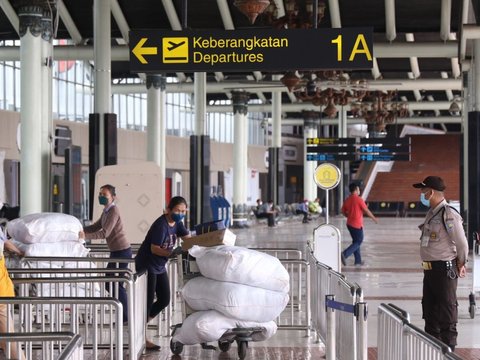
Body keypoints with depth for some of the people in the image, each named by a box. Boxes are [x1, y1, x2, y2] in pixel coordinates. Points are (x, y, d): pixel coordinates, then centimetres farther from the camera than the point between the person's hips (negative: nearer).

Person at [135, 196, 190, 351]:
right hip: (146, 265, -9)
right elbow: (154, 249, -25)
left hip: (159, 266, 9)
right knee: (148, 301, -5)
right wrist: (171, 253, -37)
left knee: (164, 300, 10)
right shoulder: (161, 225, -23)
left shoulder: (177, 223, 3)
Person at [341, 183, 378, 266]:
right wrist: (374, 218, 4)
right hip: (357, 225, -7)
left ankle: (358, 261, 17)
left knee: (356, 241, 15)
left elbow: (343, 211, 11)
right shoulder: (359, 199, -14)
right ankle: (345, 254, -16)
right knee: (358, 242, 0)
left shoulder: (347, 200, 5)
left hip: (349, 224, 7)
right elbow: (366, 211, -10)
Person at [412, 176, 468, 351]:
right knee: (429, 309, 17)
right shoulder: (432, 213, 11)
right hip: (430, 269, 10)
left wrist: (460, 264, -2)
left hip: (444, 269, -10)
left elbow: (462, 243, -15)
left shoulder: (449, 214, -18)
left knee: (447, 312, -1)